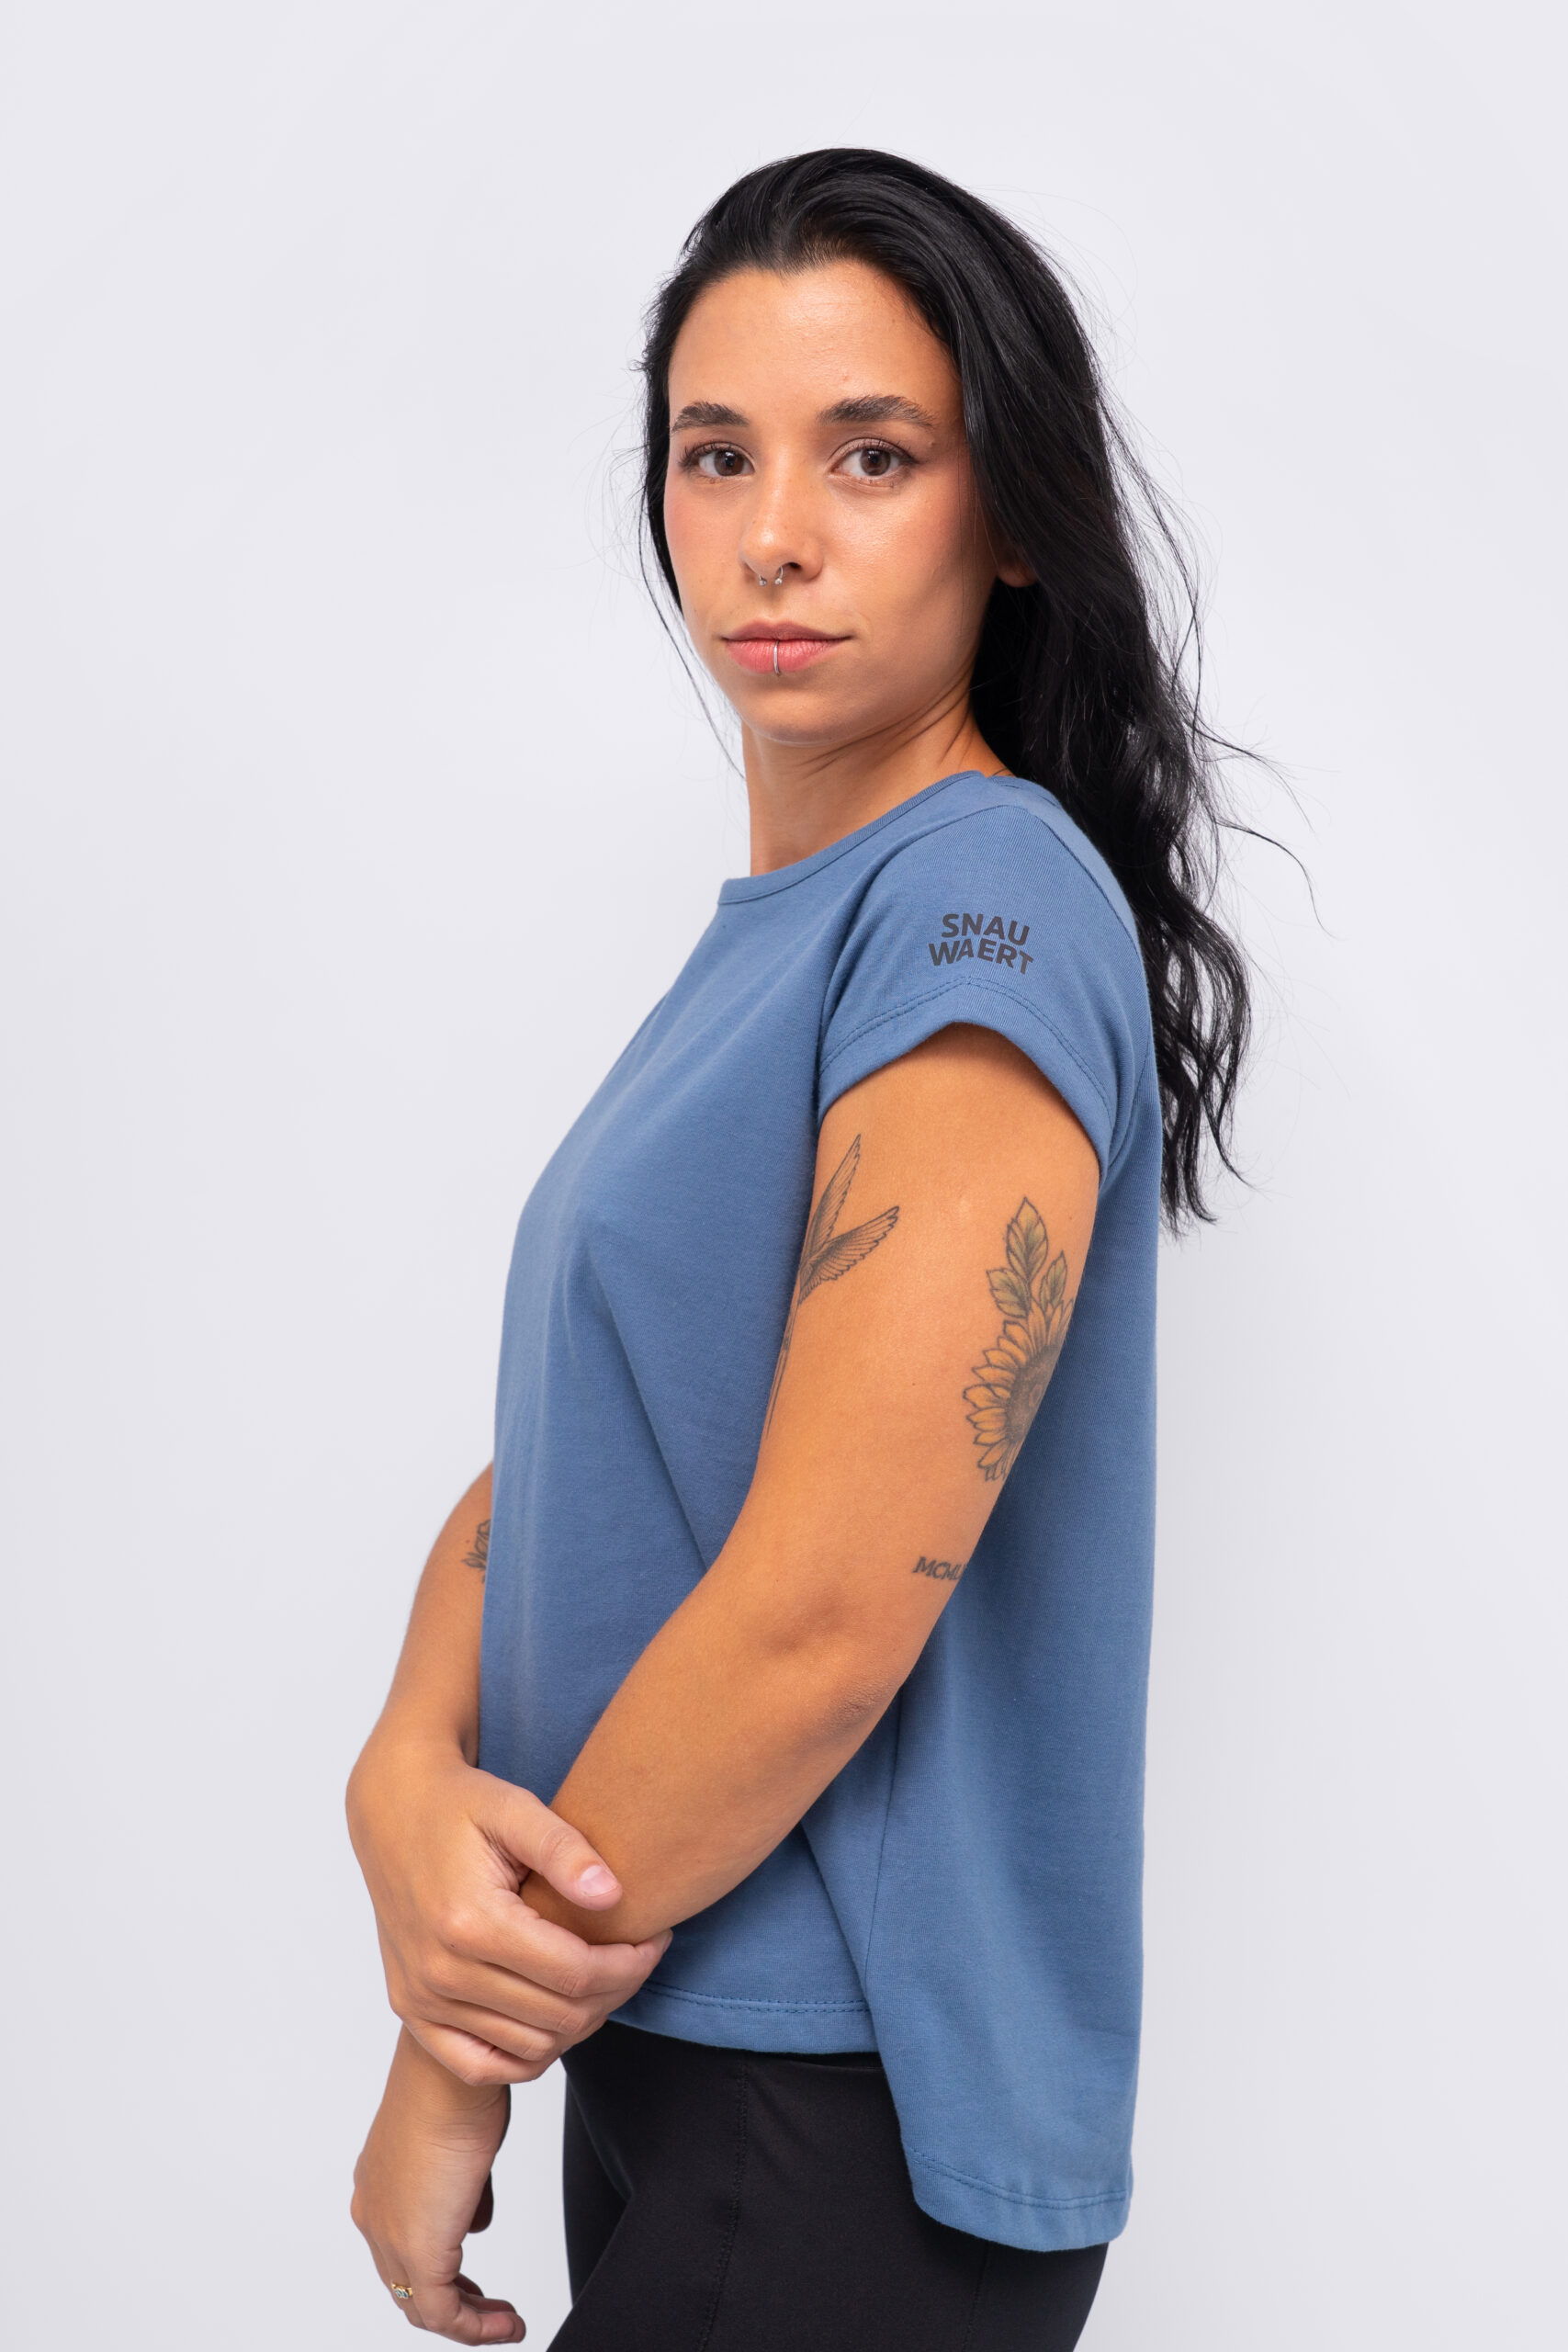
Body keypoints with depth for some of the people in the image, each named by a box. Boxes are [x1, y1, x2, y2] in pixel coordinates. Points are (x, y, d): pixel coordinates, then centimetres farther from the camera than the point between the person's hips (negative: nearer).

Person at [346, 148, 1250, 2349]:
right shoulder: (768, 934, 9)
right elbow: (551, 1457, 8)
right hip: (670, 2037, 8)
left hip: (853, 2142, -8)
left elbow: (825, 1612, -24)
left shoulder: (990, 904, -18)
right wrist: (410, 1777, -13)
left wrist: (458, 2059, -12)